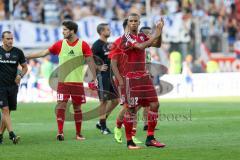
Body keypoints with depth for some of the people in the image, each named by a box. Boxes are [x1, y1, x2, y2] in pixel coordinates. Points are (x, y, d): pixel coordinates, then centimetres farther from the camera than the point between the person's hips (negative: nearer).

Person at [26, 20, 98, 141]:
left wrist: (94, 78, -6)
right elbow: (44, 53, 8)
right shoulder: (60, 44, 3)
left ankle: (78, 133, 17)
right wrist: (26, 57, 5)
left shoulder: (83, 45, -2)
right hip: (63, 81, 1)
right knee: (61, 106, -10)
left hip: (77, 82, -1)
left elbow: (90, 61, -1)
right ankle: (60, 132, -11)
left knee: (77, 107, 7)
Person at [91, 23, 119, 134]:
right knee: (104, 101, -5)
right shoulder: (97, 45, -10)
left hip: (110, 75, 9)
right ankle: (103, 127, 2)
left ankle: (101, 122, 17)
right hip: (102, 76, -9)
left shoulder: (108, 45, 16)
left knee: (115, 100, 8)